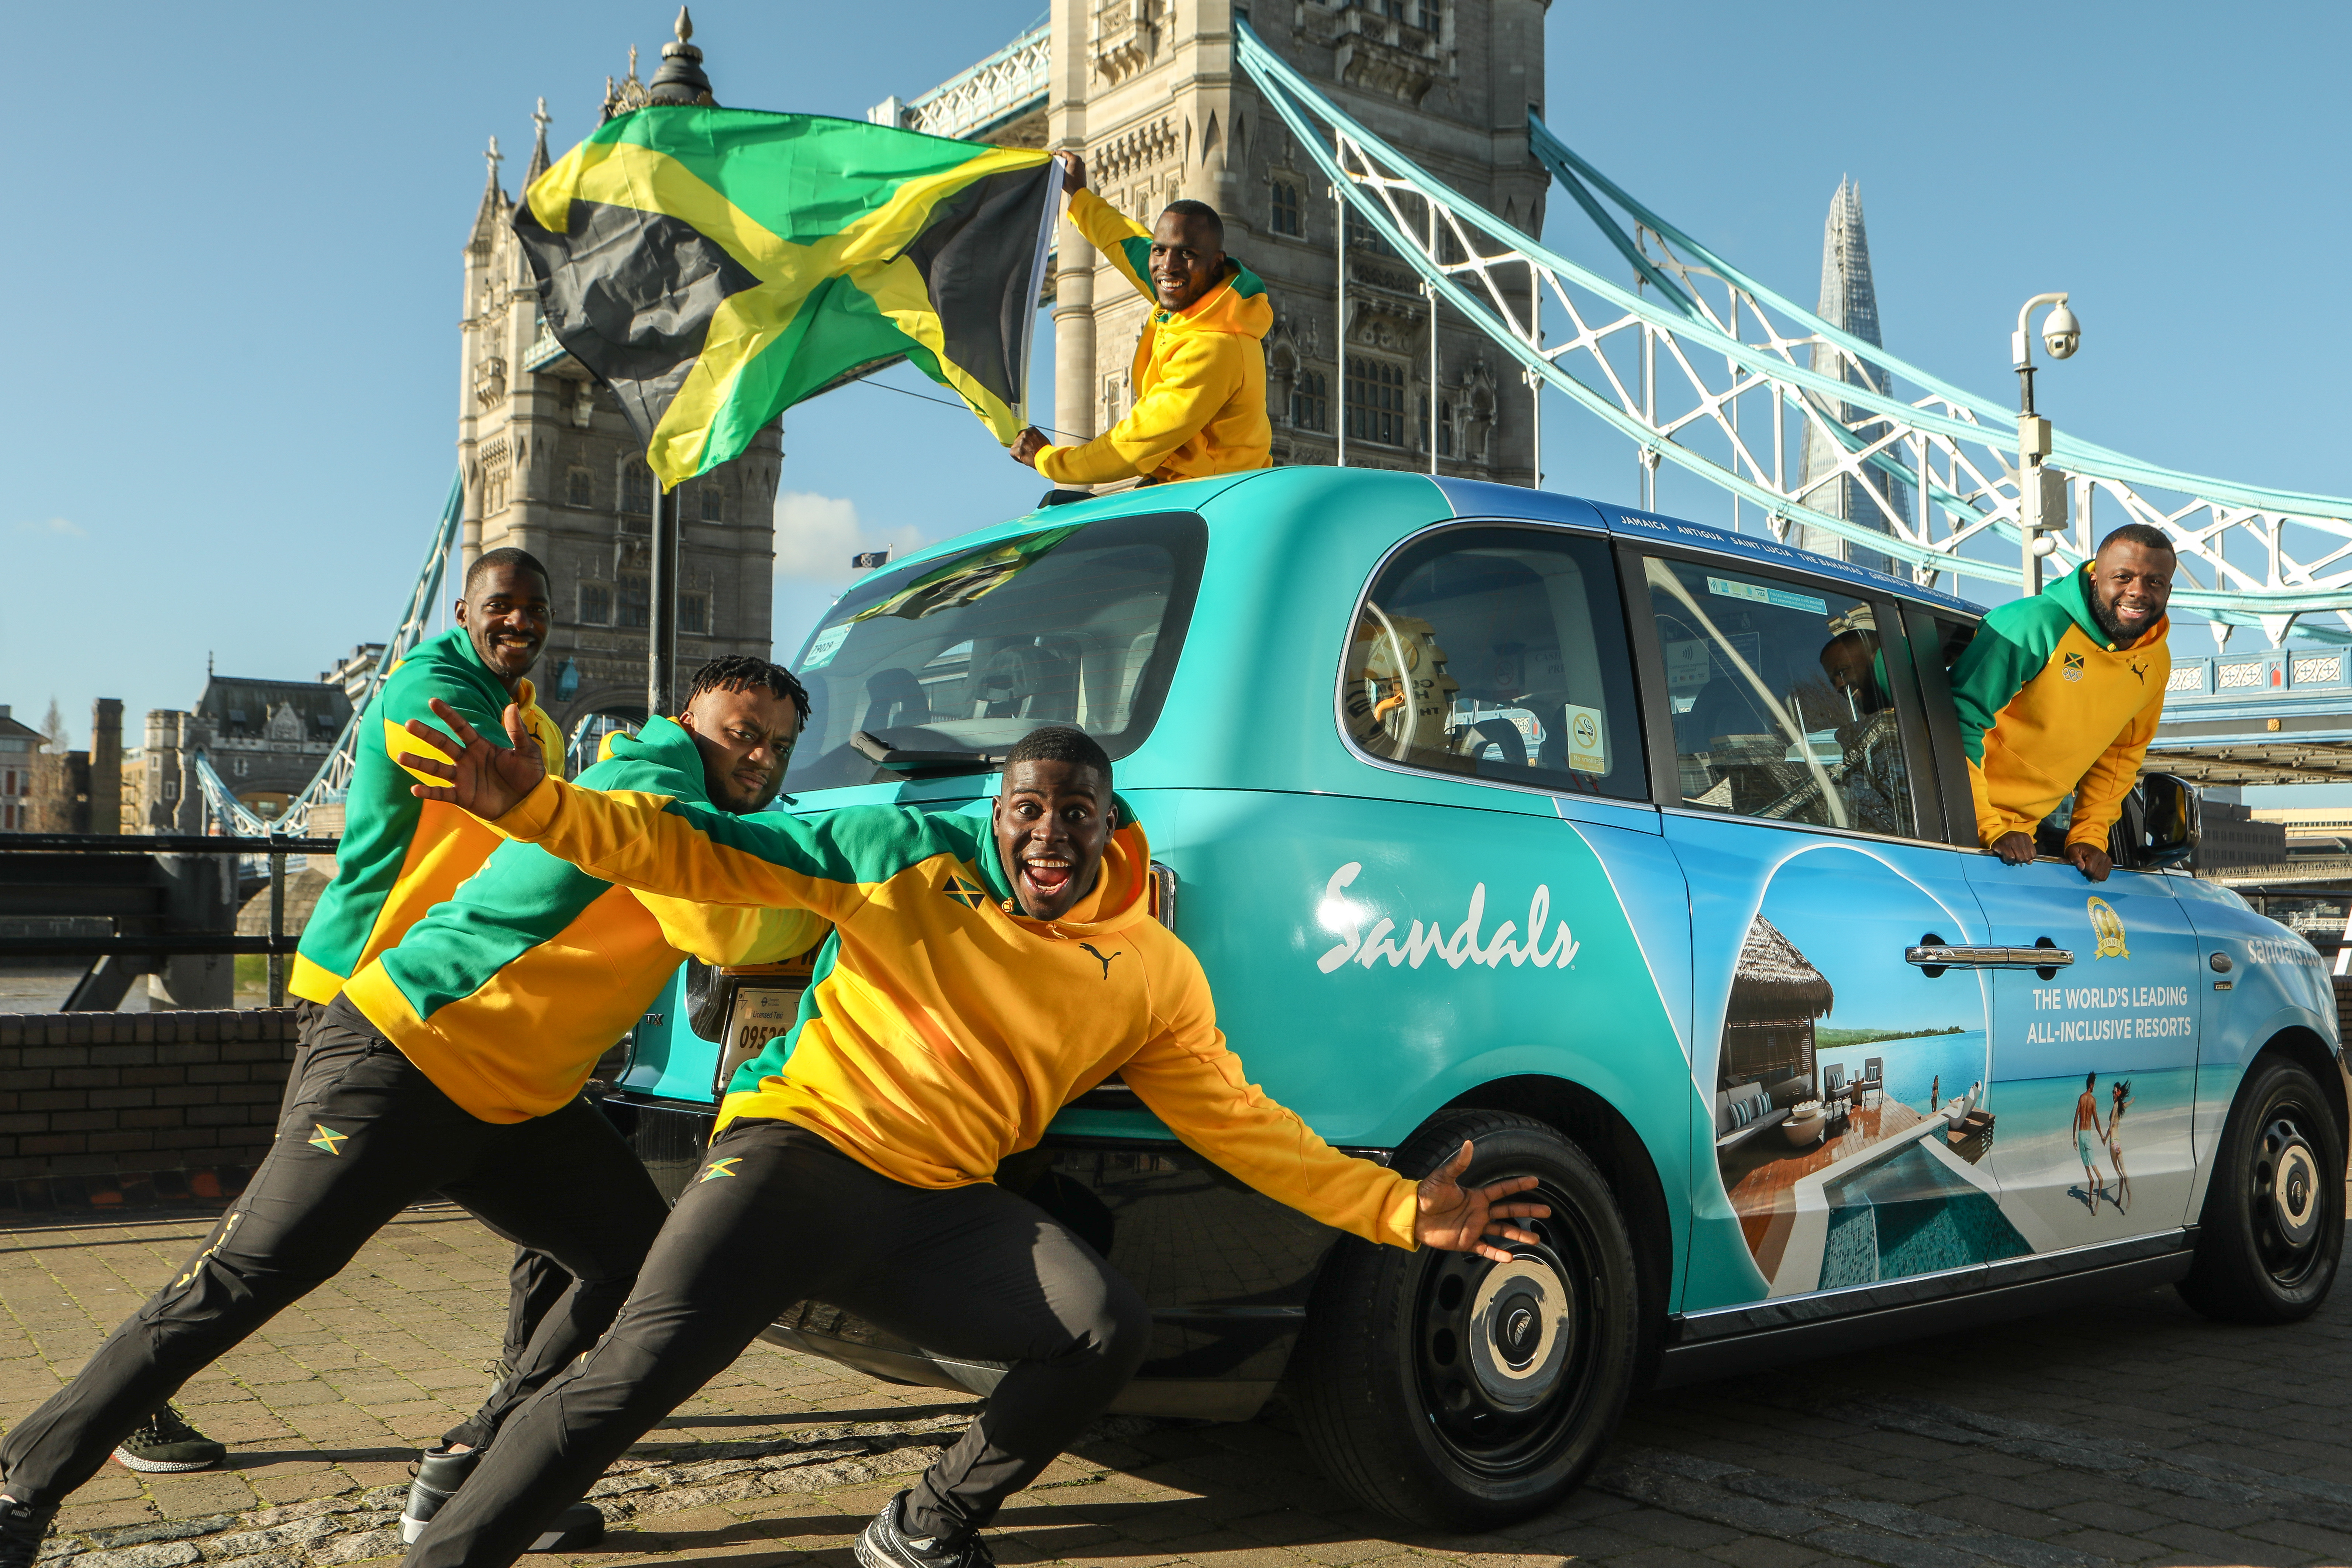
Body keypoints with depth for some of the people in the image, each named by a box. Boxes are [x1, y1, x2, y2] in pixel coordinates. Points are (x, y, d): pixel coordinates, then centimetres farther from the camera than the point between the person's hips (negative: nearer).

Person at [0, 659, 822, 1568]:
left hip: (516, 1106, 9)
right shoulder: (646, 791, -15)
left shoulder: (697, 822, 12)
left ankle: (469, 1475, 10)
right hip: (398, 1058, -9)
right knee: (238, 1285, -9)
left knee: (646, 1268, 2)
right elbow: (729, 934, -26)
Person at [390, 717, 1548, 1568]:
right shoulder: (904, 855, 0)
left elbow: (1242, 1126, 8)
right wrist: (533, 804, -11)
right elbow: (695, 851, 1)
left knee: (1109, 1332, -18)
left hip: (940, 1212, 3)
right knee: (644, 1366, -25)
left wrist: (1401, 1212, 0)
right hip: (797, 1148, -3)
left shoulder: (1154, 975, 6)